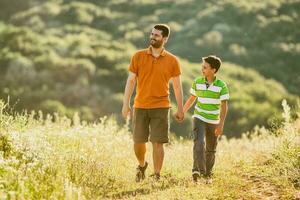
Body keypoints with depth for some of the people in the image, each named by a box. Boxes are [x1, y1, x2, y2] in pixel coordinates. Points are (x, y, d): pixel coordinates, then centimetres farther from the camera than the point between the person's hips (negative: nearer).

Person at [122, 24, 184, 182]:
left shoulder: (172, 61, 1)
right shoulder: (138, 56, 2)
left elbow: (177, 86, 7)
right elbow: (131, 81, 5)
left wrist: (180, 109, 6)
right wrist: (126, 104, 0)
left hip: (161, 107, -1)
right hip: (140, 106, 1)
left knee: (157, 143, -5)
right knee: (138, 142, 5)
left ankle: (157, 176, 5)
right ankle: (142, 165, 33)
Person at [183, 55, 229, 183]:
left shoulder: (221, 86, -10)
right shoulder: (197, 82, -3)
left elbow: (224, 106, -10)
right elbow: (191, 98, 12)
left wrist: (221, 125, -16)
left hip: (213, 122, 0)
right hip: (199, 118, 0)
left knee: (211, 150, 11)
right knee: (199, 143, -23)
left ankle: (207, 174, 27)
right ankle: (197, 170, -30)